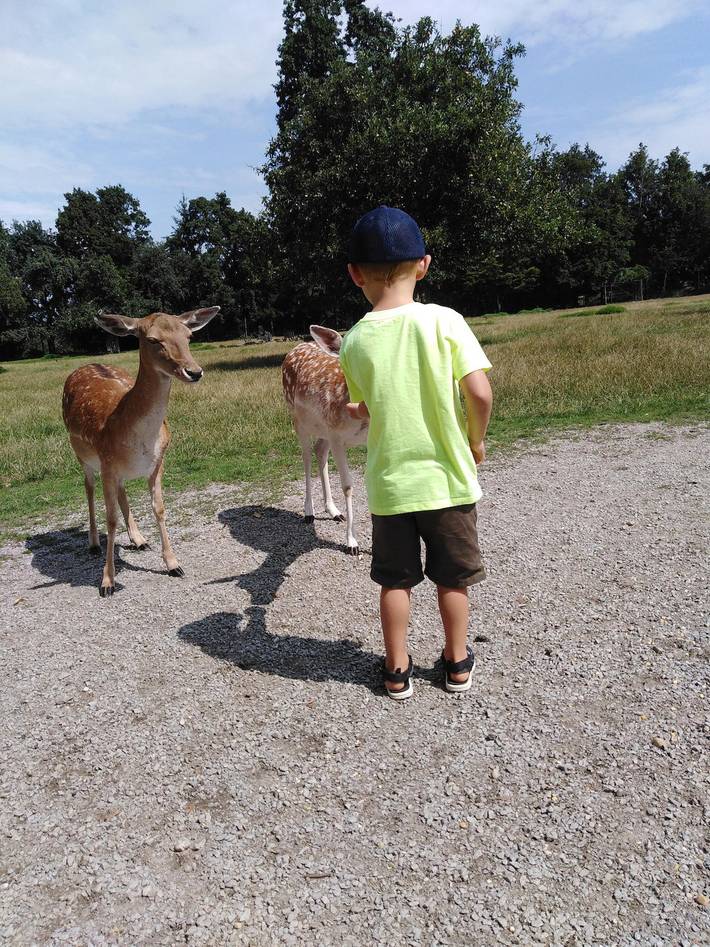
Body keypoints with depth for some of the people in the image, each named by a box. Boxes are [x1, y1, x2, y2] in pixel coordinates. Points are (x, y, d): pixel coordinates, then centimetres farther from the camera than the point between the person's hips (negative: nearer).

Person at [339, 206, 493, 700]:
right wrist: (476, 440, 1)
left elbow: (369, 408, 3)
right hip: (447, 478, -1)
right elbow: (480, 393, -16)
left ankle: (397, 670, 29)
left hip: (389, 484, 1)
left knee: (395, 580, 17)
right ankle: (458, 662, 33)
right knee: (453, 577, 17)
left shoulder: (354, 341, -6)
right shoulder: (445, 321, -12)